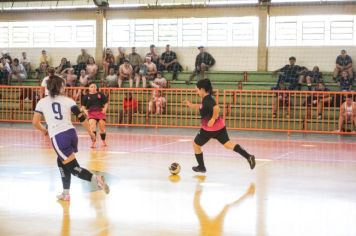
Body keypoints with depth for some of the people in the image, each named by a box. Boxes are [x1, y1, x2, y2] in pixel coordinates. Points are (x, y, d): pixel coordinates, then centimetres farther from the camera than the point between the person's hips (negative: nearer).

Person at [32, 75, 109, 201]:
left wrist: (44, 130, 27)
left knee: (74, 168, -1)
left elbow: (35, 122, 7)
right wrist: (90, 132, 14)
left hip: (58, 137, -4)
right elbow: (81, 117, 4)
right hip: (71, 133, 4)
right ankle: (65, 194, 27)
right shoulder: (68, 100, 8)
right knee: (61, 162, 26)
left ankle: (97, 179, -24)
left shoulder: (42, 102, 7)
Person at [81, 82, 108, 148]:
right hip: (91, 113, 0)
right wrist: (85, 110, -11)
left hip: (100, 112, 0)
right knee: (92, 126, -19)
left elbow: (106, 103, 6)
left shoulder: (101, 94, 2)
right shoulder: (86, 96, 3)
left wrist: (105, 109, -11)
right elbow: (83, 106, 8)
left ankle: (103, 141, 30)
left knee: (102, 128, 7)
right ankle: (93, 142, -18)